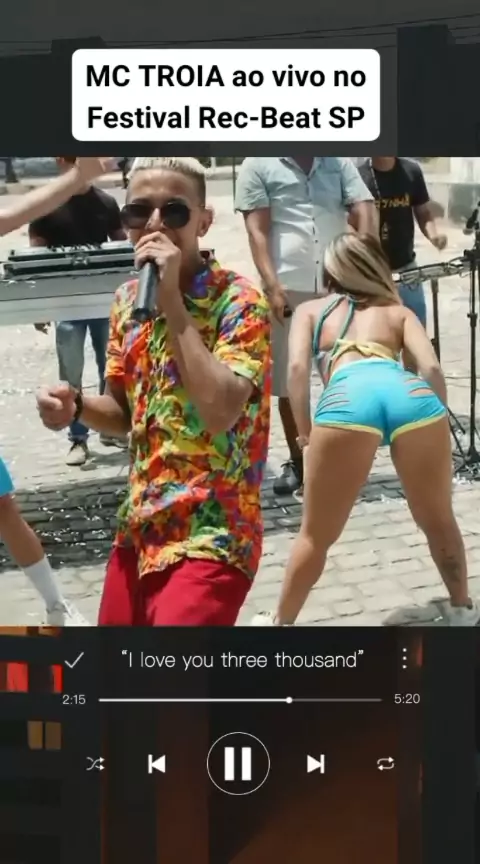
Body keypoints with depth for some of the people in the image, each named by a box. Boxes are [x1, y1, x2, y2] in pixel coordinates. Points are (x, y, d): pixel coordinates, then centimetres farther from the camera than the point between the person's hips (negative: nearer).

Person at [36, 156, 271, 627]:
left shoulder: (240, 301, -14)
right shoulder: (128, 300, 6)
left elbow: (221, 413, -30)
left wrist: (171, 300, -26)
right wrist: (77, 406, -7)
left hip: (210, 538, -7)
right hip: (139, 530, 7)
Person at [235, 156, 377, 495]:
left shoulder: (339, 163, 11)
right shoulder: (258, 166, 3)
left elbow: (366, 211, 2)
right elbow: (257, 230, -4)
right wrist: (272, 285, -14)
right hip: (288, 288, -2)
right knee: (289, 381, 4)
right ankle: (297, 461, 16)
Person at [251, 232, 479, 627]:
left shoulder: (311, 310, 31)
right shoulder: (399, 311, 33)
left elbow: (297, 367, 12)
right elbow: (431, 367, 16)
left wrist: (306, 434, 18)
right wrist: (438, 418, 28)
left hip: (348, 396, -2)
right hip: (412, 394, 2)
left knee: (317, 536, 15)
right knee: (439, 522, 25)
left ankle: (281, 622, 28)